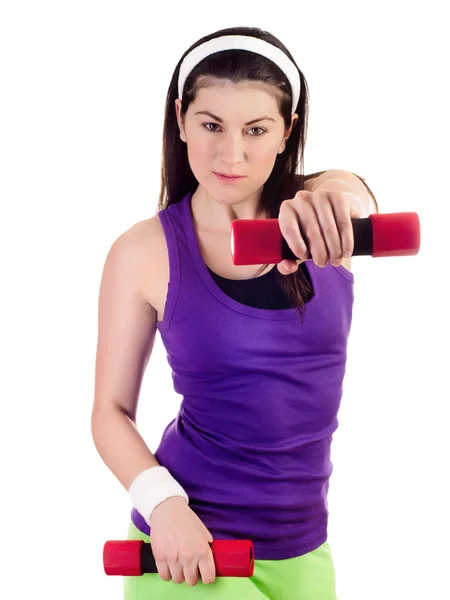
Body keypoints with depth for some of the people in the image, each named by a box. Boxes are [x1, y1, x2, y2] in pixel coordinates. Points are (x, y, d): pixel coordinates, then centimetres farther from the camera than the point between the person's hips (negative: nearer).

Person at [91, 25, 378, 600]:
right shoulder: (144, 252, -9)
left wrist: (334, 204, -48)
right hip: (187, 542, -2)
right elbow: (112, 410, -5)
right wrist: (162, 502, -19)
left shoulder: (315, 220, -4)